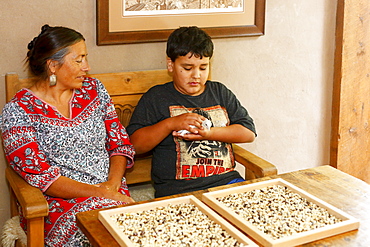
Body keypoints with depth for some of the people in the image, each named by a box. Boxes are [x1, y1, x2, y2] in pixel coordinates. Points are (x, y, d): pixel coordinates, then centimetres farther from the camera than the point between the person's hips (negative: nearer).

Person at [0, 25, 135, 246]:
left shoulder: (93, 89, 11)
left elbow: (121, 143, 12)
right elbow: (39, 175, -11)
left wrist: (113, 184, -8)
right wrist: (100, 194, -18)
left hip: (113, 194, 5)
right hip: (60, 204, -4)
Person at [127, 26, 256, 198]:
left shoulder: (220, 93, 18)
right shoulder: (156, 97, 7)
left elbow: (249, 132, 9)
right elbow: (135, 144, -2)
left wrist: (209, 133, -7)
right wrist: (170, 124, -15)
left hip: (227, 181, 4)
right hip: (178, 189, -3)